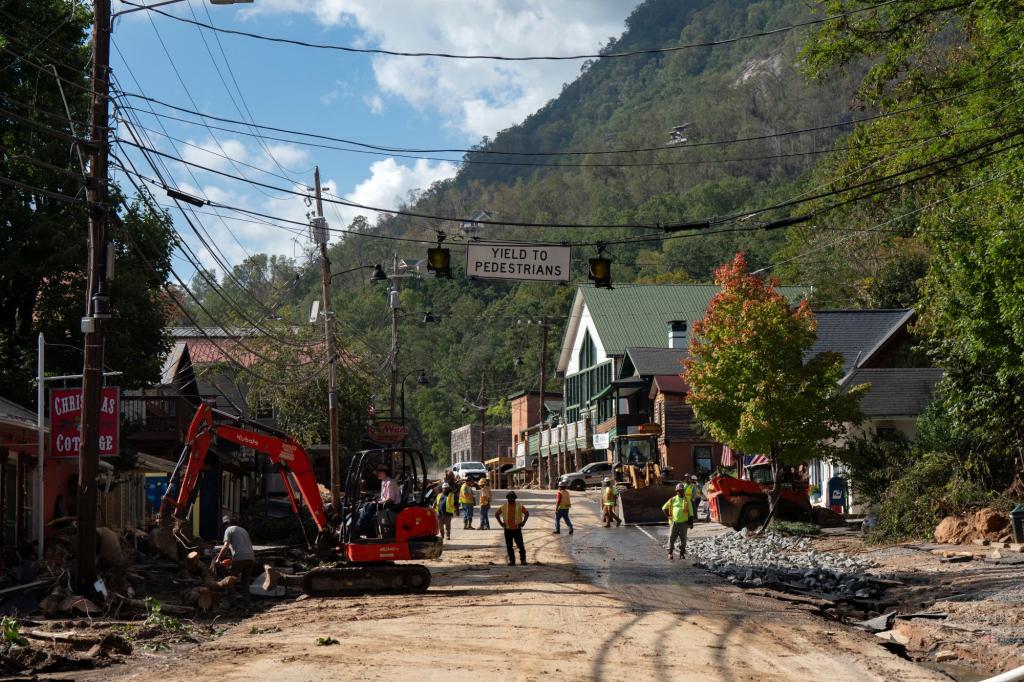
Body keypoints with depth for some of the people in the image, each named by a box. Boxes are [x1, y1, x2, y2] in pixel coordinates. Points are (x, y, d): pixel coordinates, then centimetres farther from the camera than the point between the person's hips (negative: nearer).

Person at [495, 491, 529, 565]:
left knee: (520, 545, -4)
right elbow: (496, 514, 13)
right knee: (509, 546, 3)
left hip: (517, 529, -2)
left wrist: (523, 522, -3)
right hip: (508, 529, 2)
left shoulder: (519, 506, 1)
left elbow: (527, 513, 6)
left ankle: (523, 559, 8)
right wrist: (501, 523, 3)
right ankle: (511, 560, 11)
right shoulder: (504, 507, 5)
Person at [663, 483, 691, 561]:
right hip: (674, 522, 0)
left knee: (683, 538, 4)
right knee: (672, 537, -2)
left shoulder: (687, 500, 6)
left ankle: (682, 553, 15)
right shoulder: (672, 500, 7)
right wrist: (668, 516, 4)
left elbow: (690, 512, 7)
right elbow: (664, 508, 14)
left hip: (683, 522, 0)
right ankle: (670, 553, 4)